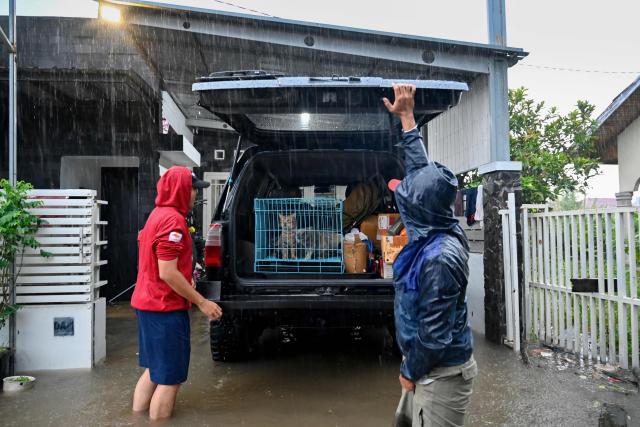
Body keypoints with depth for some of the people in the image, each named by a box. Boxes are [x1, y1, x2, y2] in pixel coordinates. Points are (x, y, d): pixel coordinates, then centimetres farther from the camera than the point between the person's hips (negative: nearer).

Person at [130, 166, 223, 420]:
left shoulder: (158, 215, 13)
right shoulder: (173, 219, -19)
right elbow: (167, 273, -23)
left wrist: (186, 281, 23)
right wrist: (202, 302, -19)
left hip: (149, 304, 10)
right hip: (165, 308, -10)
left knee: (155, 370, 20)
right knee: (169, 378, 1)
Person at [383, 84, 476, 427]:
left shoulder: (439, 257, -30)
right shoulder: (433, 233, -4)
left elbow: (435, 331, -26)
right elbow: (420, 168, 6)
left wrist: (410, 372, -10)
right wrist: (406, 115, 13)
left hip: (441, 373, -9)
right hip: (427, 367, 9)